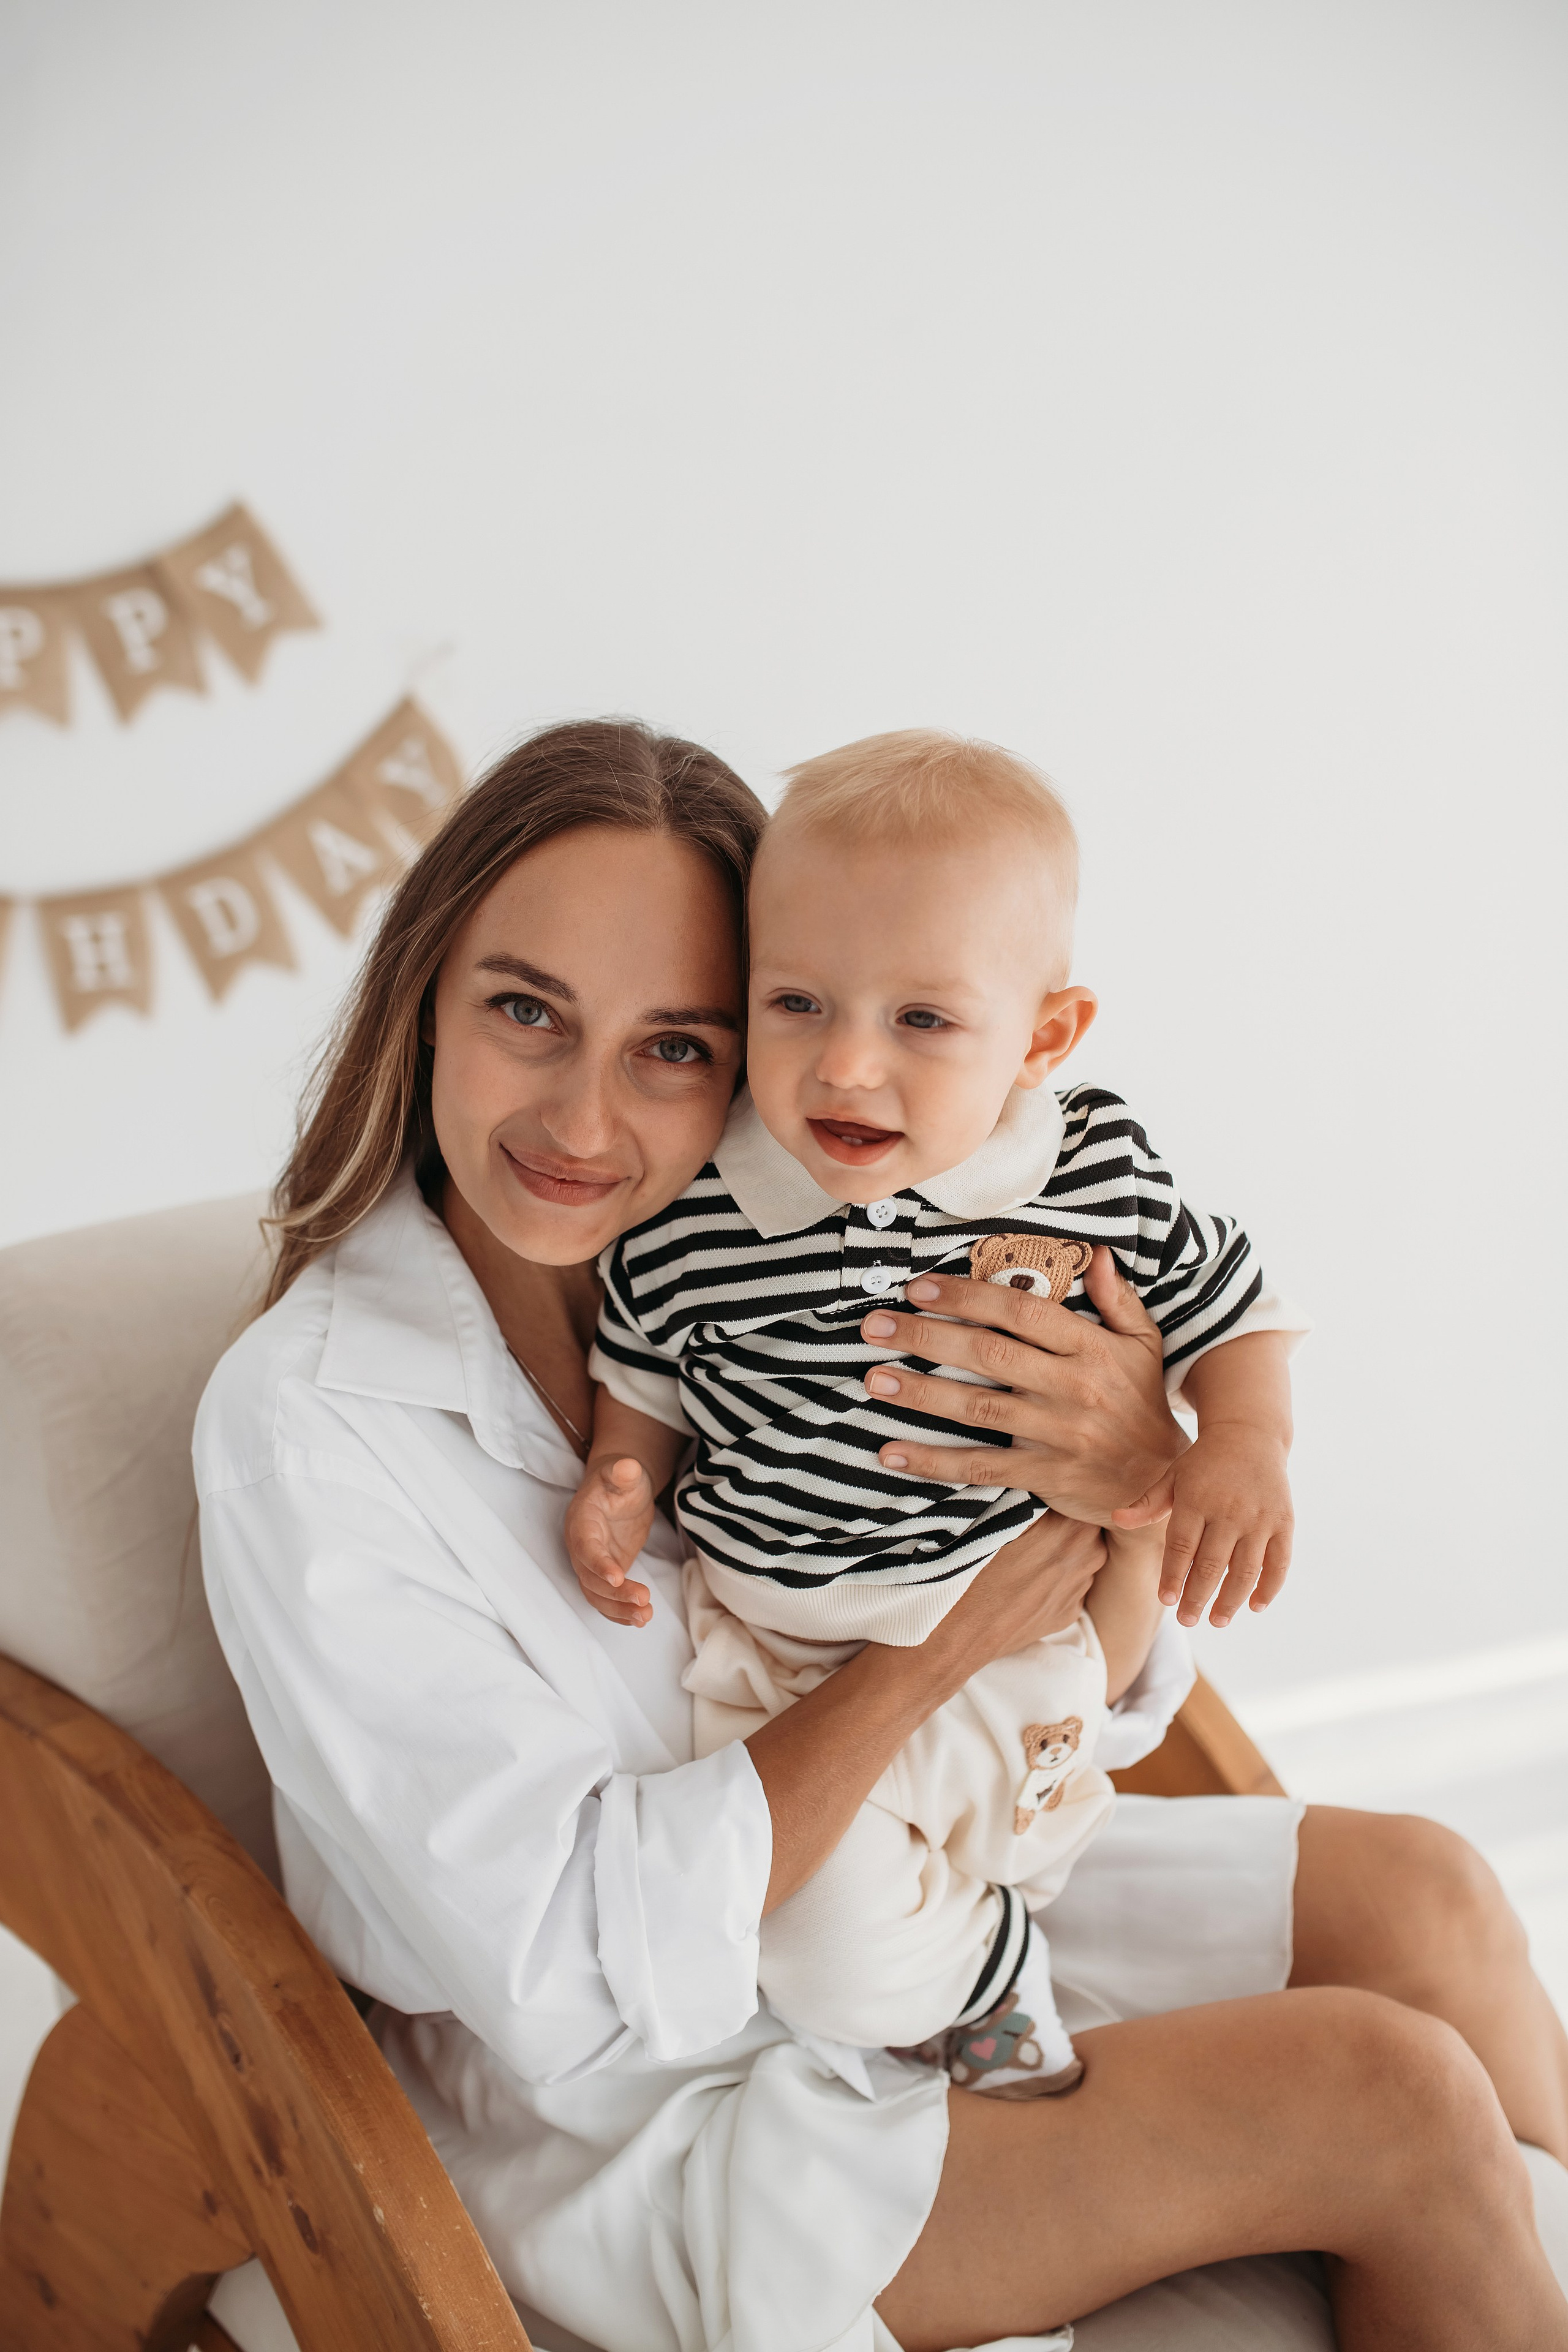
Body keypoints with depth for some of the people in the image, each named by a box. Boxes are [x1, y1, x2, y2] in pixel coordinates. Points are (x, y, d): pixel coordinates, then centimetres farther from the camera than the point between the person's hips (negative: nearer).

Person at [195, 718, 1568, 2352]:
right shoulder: (307, 1423, -23)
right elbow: (587, 1976, -25)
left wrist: (1151, 1480, -24)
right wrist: (945, 1640, -24)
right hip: (639, 2121, -5)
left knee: (1421, 1900, -3)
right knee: (1398, 2098, -14)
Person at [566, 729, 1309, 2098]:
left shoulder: (1103, 1180, -14)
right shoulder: (687, 1223, -15)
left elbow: (1234, 1317, 3)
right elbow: (648, 1382, 5)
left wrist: (1246, 1448, -16)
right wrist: (621, 1476, -14)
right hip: (780, 1661, -1)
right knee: (838, 1964, -14)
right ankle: (986, 1960, 18)